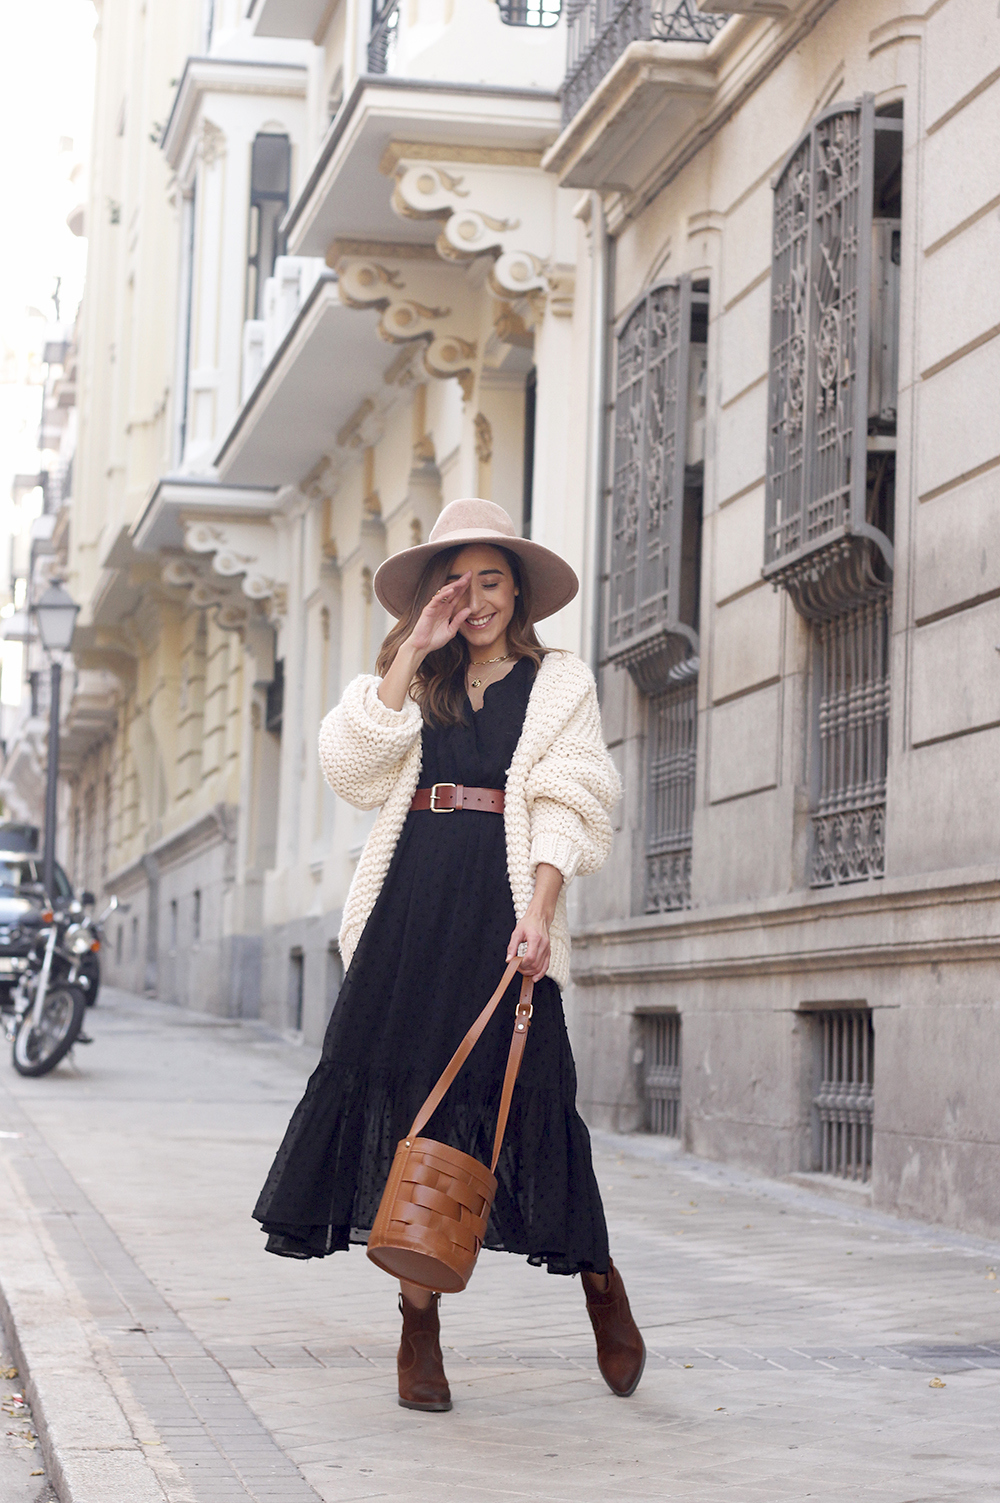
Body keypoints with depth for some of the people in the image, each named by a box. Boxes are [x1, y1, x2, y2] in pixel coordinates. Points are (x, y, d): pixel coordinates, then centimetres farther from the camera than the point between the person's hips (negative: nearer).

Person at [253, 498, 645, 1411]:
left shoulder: (560, 685, 10)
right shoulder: (417, 685, 19)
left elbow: (563, 809, -1)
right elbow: (353, 763, 1)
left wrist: (537, 913, -16)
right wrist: (414, 651, -2)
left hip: (502, 901, -3)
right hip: (411, 900, 3)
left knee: (520, 1091, -7)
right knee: (402, 1089, -5)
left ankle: (598, 1277, 15)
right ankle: (419, 1324, 1)